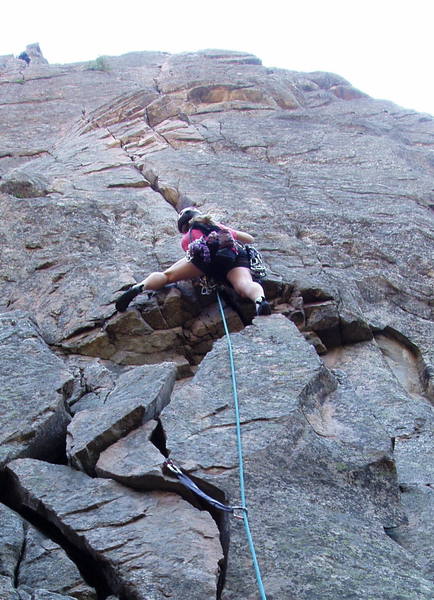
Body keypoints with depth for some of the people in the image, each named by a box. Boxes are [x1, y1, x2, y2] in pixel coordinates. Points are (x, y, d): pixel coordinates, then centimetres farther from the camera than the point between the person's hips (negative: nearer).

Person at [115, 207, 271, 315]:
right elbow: (249, 238, 50)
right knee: (244, 285, -24)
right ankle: (260, 300, -58)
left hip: (206, 253, -2)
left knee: (167, 275, 2)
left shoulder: (186, 239, 34)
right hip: (236, 254, 2)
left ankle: (139, 287, -25)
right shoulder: (220, 226, 43)